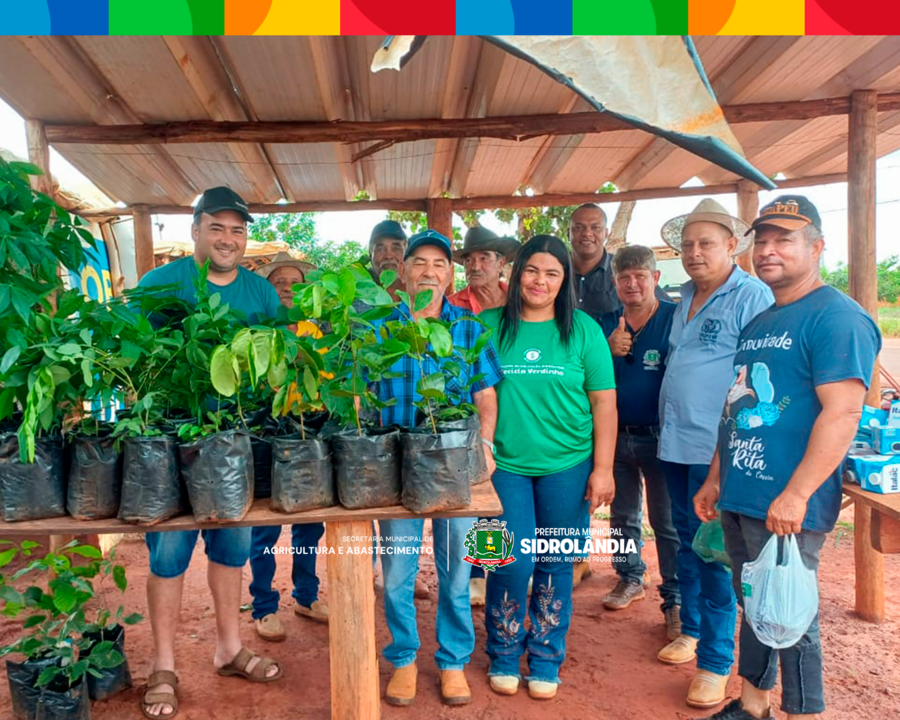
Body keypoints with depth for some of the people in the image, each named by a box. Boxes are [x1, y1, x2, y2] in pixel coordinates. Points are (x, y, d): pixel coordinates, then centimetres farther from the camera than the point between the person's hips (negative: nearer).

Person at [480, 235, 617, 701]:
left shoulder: (583, 330, 0)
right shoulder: (489, 326, 1)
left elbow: (604, 403, 1)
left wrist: (603, 469, -3)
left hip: (568, 466, 1)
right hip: (506, 464, 0)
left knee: (555, 565, 10)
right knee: (511, 563, 1)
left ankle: (546, 660, 30)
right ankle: (504, 657, 27)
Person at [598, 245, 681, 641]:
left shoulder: (675, 318, -7)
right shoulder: (606, 324, 5)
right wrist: (609, 351, -16)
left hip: (659, 437, -4)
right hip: (616, 435, 5)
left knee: (667, 522, 1)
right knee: (623, 515, 17)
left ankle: (675, 599, 13)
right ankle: (629, 578, 35)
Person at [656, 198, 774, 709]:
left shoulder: (752, 296, -10)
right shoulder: (686, 298, 14)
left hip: (718, 447, -7)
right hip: (675, 442, 7)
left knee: (714, 551, -1)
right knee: (688, 541, 17)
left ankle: (716, 661, 11)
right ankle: (692, 629, 34)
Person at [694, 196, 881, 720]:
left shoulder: (837, 318, -12)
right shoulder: (760, 323, 15)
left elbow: (842, 413, -21)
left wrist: (795, 495, -24)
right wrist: (716, 480, 16)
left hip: (786, 506, -8)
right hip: (739, 499, 8)